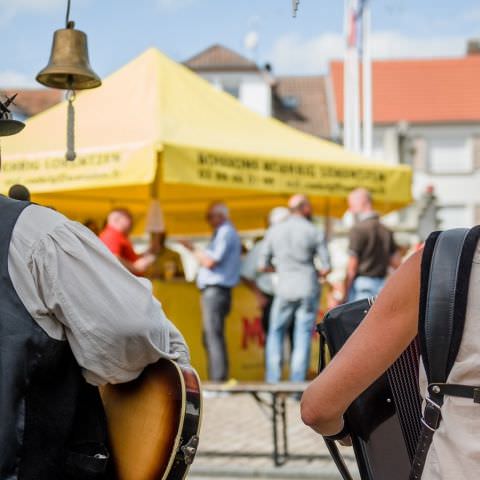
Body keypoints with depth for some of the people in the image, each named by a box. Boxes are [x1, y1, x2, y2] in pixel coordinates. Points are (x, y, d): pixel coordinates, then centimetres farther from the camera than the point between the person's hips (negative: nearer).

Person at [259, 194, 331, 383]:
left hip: (285, 290, 1)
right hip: (309, 290, -1)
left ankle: (273, 380, 5)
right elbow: (327, 267, -5)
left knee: (276, 333, 15)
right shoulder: (315, 233, -3)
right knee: (303, 338, 3)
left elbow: (263, 265, 5)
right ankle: (297, 384, 1)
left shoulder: (274, 231, 3)